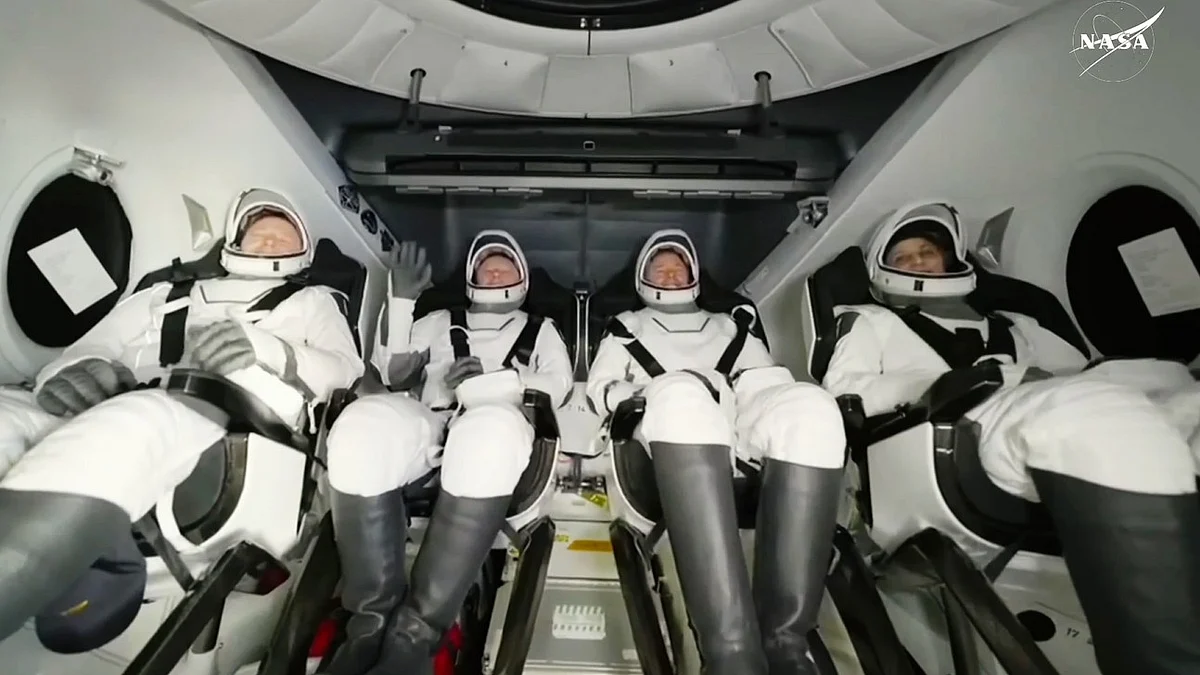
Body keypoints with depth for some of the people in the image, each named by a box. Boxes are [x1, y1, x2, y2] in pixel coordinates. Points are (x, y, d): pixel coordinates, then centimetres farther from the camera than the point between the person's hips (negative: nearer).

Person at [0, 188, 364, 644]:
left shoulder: (311, 301, 24)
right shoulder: (166, 296, 32)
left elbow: (347, 370, 8)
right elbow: (88, 350, 19)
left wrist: (265, 348, -11)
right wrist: (77, 371, -7)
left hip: (239, 424, -3)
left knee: (138, 423, -35)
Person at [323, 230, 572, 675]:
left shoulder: (539, 330, 28)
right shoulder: (442, 322, 32)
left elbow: (560, 385, 10)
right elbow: (391, 372, 20)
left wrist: (491, 380, -5)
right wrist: (402, 299, 9)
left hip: (495, 425, -2)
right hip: (429, 425, 2)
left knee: (491, 430, -41)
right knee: (363, 425, -34)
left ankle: (417, 629, -36)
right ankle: (374, 617, -25)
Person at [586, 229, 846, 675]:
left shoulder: (729, 327, 38)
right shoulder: (627, 326, 34)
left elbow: (770, 377, 26)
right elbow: (600, 388, 21)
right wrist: (645, 395, 0)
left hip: (741, 414, 3)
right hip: (672, 419, -2)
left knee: (810, 407, -33)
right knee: (681, 393, -41)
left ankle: (784, 639, -35)